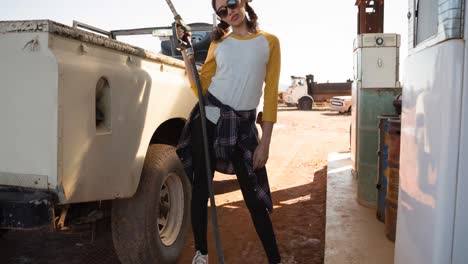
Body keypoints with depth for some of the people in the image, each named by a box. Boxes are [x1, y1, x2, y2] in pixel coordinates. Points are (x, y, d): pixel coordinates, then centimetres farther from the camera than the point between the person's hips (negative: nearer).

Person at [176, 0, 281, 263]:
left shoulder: (269, 41, 2)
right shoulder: (219, 43, 8)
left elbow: (271, 93, -3)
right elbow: (200, 87, 6)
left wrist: (265, 142, -7)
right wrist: (186, 52, -1)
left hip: (243, 126, -2)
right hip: (208, 119, 2)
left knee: (254, 197, 1)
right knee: (200, 189, 8)